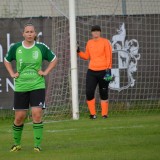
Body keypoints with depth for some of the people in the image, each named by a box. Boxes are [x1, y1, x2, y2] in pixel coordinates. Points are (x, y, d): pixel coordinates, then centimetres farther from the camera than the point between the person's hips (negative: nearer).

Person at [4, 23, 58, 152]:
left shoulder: (41, 48, -2)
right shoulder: (15, 48, 0)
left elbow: (54, 59, 13)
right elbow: (7, 61, 18)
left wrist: (46, 72, 3)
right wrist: (12, 73, 6)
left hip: (37, 86, -1)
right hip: (20, 87, 1)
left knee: (37, 115, -12)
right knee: (19, 117, 4)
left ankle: (37, 145, -5)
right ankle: (17, 143, 24)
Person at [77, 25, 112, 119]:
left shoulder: (105, 42, -2)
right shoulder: (89, 43, 11)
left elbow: (109, 57, -4)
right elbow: (86, 56, 16)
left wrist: (108, 68, -12)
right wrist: (79, 52, 2)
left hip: (103, 71, -4)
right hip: (92, 71, 4)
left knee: (104, 94, 3)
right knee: (89, 93, -7)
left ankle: (104, 114, 12)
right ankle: (93, 114, 3)